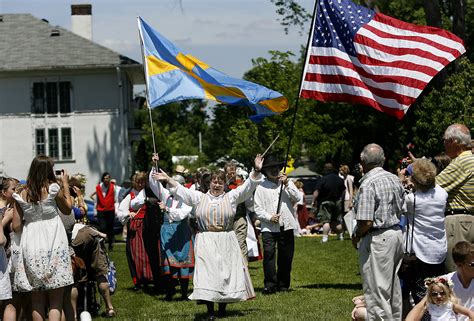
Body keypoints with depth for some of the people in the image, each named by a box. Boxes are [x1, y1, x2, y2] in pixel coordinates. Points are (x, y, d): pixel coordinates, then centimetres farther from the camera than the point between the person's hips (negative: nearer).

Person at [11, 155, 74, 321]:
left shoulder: (22, 195, 2)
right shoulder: (53, 189, -6)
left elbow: (16, 226, 3)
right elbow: (68, 209, 11)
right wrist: (65, 184, 18)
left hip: (31, 247, 3)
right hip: (53, 246, -3)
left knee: (37, 301, 10)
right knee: (56, 301, 1)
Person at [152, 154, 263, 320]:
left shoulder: (231, 197, 8)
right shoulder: (199, 197, 10)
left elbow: (247, 187, 2)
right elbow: (181, 190, 7)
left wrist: (256, 171, -11)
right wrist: (168, 179, -3)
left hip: (226, 242, 1)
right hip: (206, 242, 0)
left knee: (226, 273, 1)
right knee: (207, 273, -7)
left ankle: (223, 307, 14)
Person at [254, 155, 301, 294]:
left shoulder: (287, 183, 13)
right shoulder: (261, 187, 5)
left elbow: (297, 198, 0)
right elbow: (257, 208, 1)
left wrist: (287, 184, -8)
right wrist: (269, 217, -14)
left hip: (286, 226, 3)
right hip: (268, 227, -3)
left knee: (286, 256, 6)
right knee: (269, 254, -15)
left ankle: (283, 284, 18)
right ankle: (270, 285, -12)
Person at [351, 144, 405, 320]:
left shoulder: (368, 184, -18)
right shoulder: (394, 179, 7)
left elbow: (366, 221, -22)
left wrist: (356, 237, -6)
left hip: (378, 239, -9)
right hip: (397, 233, 9)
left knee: (376, 290, -3)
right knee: (393, 286, 18)